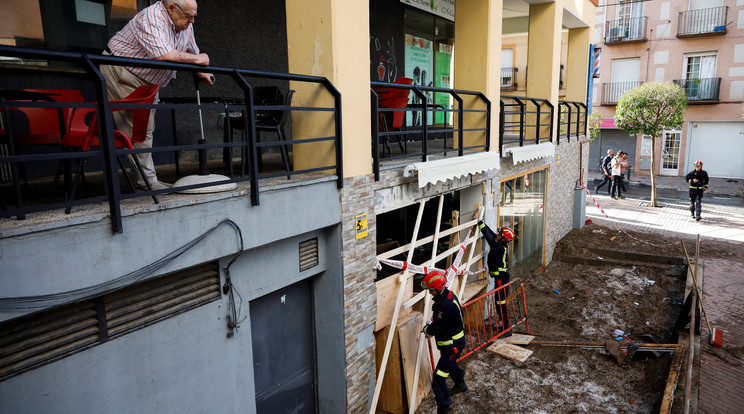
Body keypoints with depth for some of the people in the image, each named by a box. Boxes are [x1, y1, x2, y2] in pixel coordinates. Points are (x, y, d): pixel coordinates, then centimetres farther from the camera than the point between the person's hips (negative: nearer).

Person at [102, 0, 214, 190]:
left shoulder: (186, 26, 2)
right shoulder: (152, 18, -26)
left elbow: (193, 53, 17)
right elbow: (162, 55, -39)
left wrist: (201, 73, 1)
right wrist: (196, 60, -28)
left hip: (146, 82, 9)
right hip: (120, 71, -9)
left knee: (146, 128, 10)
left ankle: (146, 178, 17)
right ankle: (146, 179, -6)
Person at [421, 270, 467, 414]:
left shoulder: (447, 305, -34)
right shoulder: (447, 294, -2)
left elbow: (438, 328, -27)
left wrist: (427, 329, -7)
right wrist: (430, 327, 0)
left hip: (453, 345, -11)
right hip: (454, 341, 11)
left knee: (438, 381, -9)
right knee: (450, 364, 36)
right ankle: (460, 384, 62)